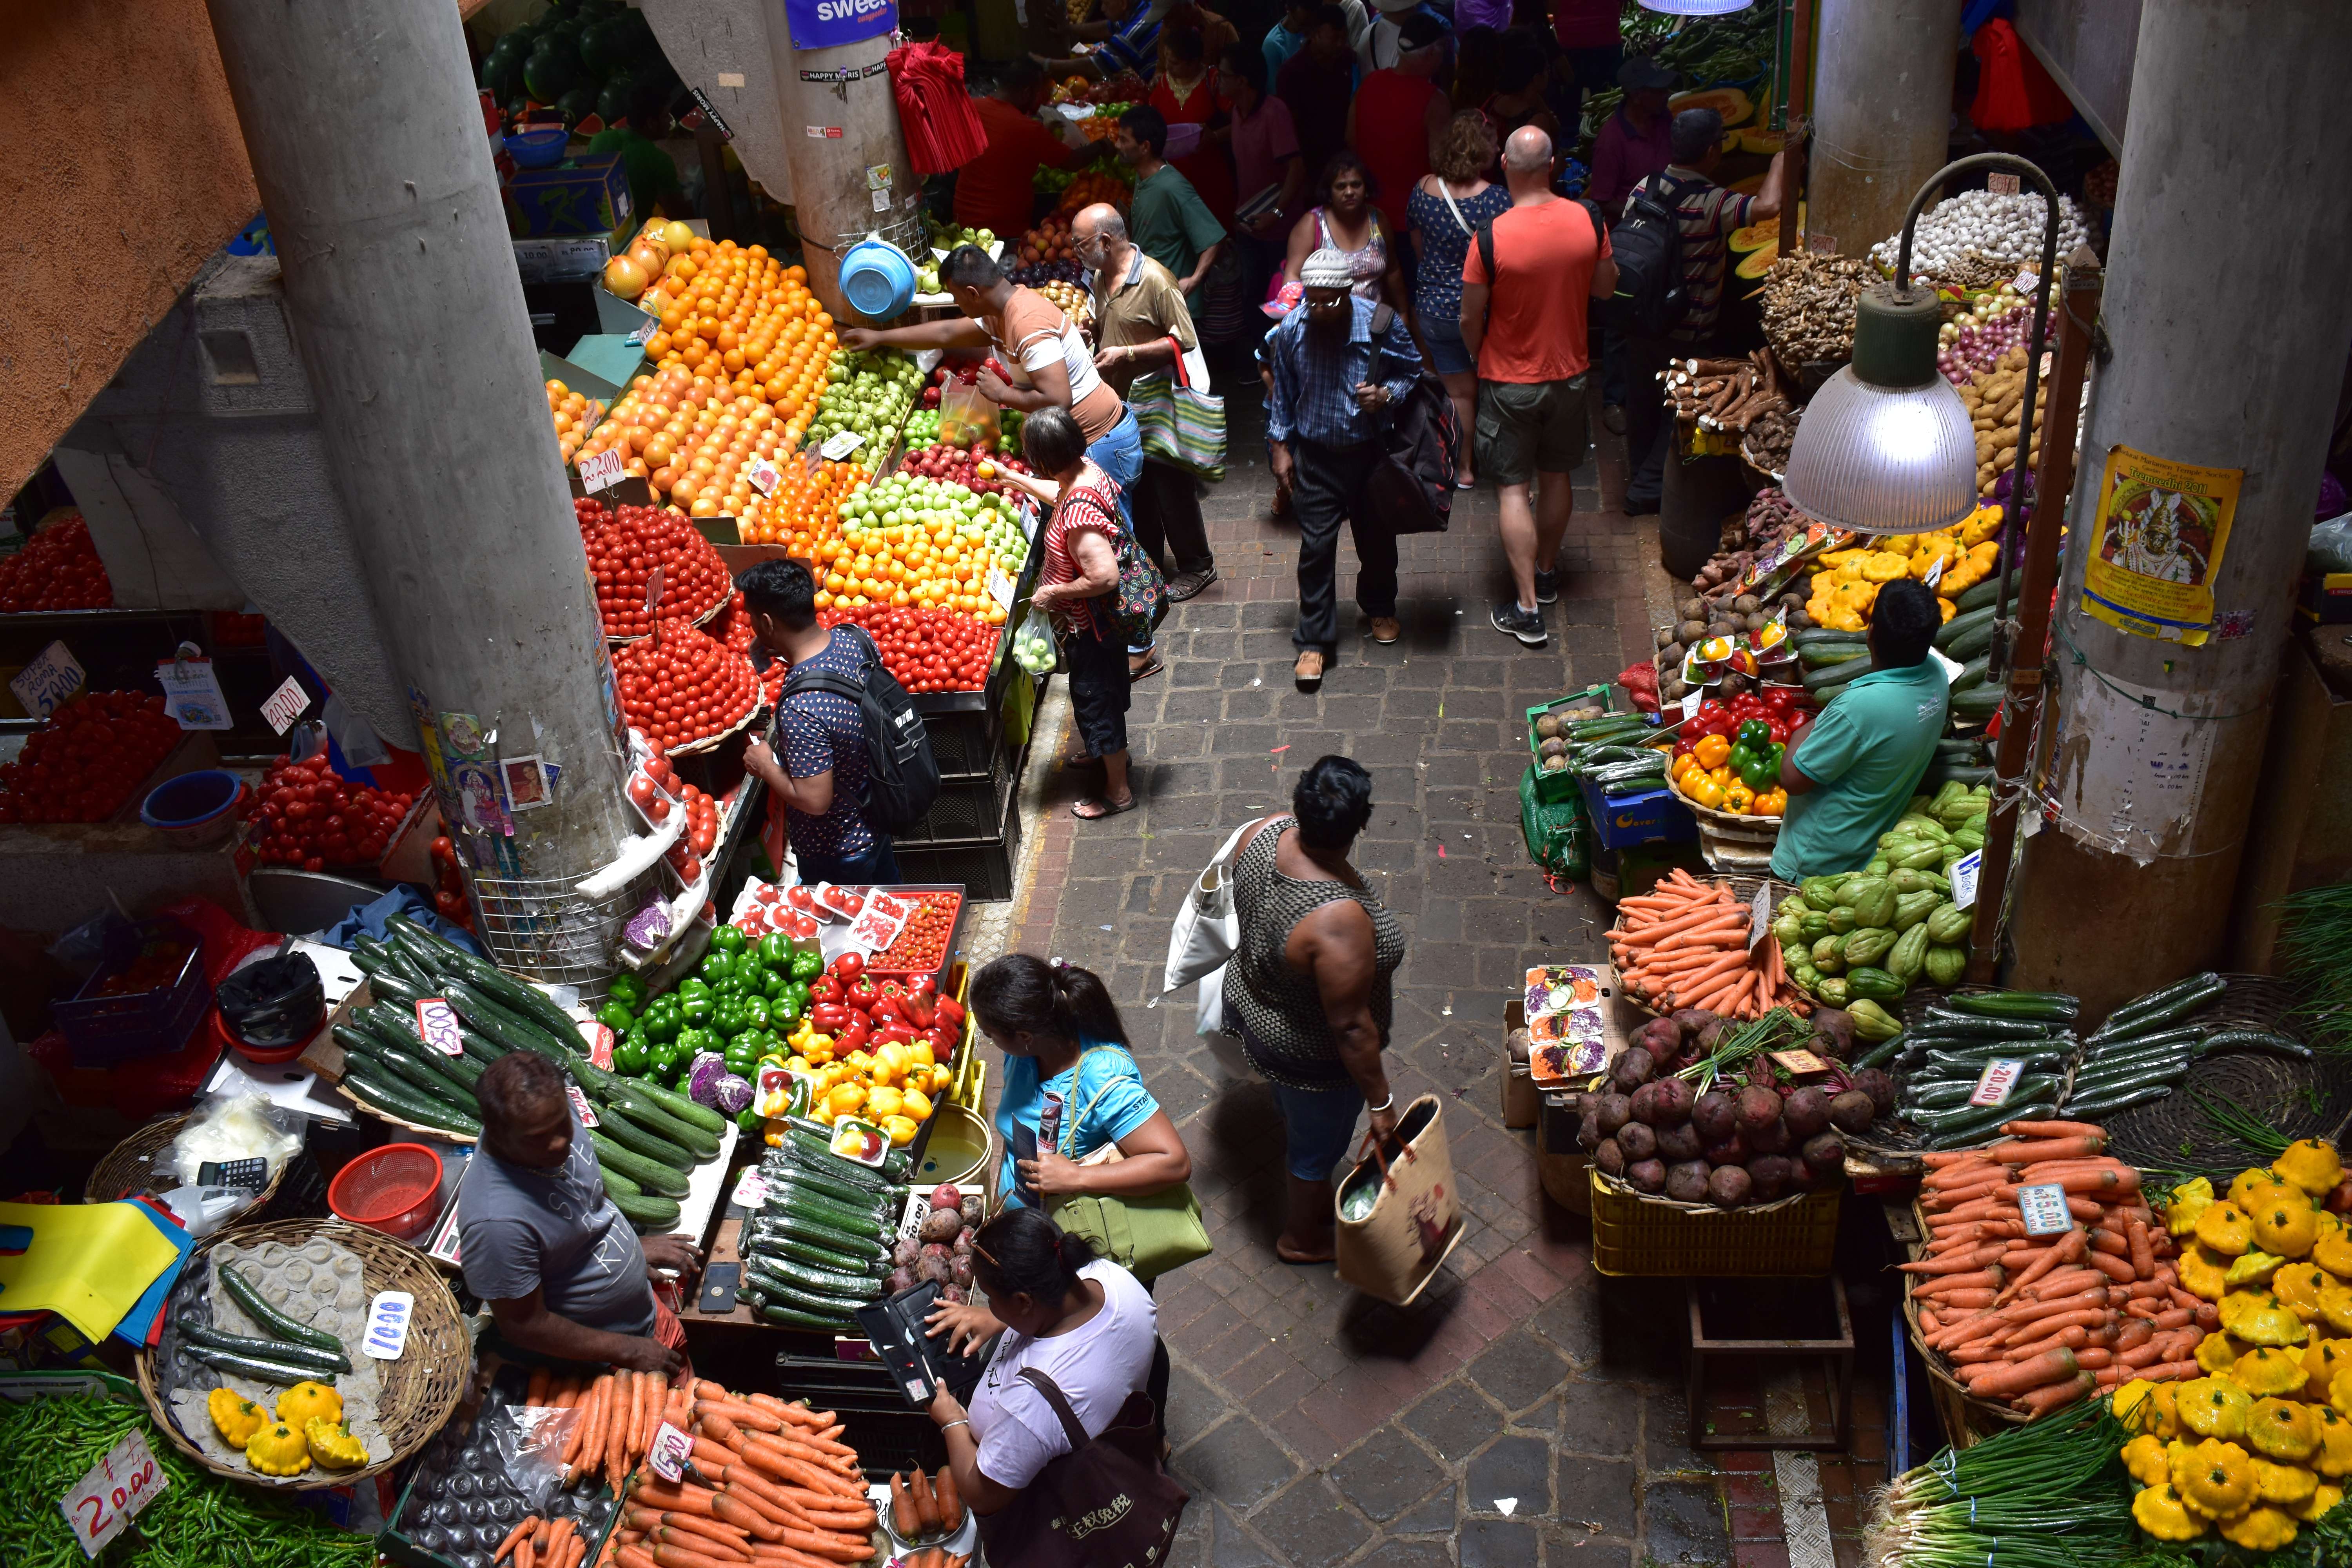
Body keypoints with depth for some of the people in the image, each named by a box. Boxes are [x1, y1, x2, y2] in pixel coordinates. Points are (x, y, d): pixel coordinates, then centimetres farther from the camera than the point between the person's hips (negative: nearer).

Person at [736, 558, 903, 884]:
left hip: (835, 852, -7)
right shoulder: (855, 638, -15)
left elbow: (814, 801, -34)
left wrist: (765, 766, -17)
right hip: (877, 815, 7)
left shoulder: (800, 707, -39)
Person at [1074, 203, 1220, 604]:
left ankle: (1196, 565, 17)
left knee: (1171, 485, 2)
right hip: (1121, 405, 8)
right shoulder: (1101, 278, 5)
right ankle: (1148, 560, 31)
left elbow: (1183, 341, -20)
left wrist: (1127, 354, -24)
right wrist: (1091, 334, 1)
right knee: (1136, 487, 17)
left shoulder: (1155, 280, -21)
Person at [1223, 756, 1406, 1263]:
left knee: (1294, 1114, 35)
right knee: (1319, 1144, 24)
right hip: (1313, 1058, -7)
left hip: (1250, 1000, 7)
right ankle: (1302, 1237, 53)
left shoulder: (1263, 832, -24)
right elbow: (1350, 1027, -33)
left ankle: (1314, 1199, 64)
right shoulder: (1340, 922, -44)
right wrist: (1381, 1102, -19)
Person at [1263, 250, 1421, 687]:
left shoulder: (1381, 323, -16)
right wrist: (1281, 447, 5)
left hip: (1371, 450, 0)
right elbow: (1282, 393, 4)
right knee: (1316, 545, -2)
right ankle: (1314, 640, 7)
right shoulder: (1291, 329, -11)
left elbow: (1413, 371, -1)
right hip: (1316, 456, 0)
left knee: (1377, 537, 17)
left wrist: (1387, 394, -21)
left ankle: (1379, 608, 44)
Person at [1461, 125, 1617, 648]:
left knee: (1514, 489, 3)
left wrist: (1481, 360, 6)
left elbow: (1470, 319, -14)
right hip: (1569, 373, 4)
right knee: (1557, 477, 21)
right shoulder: (1589, 222, -11)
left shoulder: (1492, 237, -22)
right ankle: (1547, 573, 40)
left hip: (1510, 382, -4)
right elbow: (1605, 288, 4)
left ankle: (1527, 609, 2)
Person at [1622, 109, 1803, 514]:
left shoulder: (1645, 188, -5)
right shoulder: (1711, 204, -25)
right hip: (1688, 336, -6)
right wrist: (1786, 154, -20)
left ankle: (1639, 478, 36)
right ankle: (1647, 490, 17)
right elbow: (1769, 204, -36)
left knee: (1643, 405, 20)